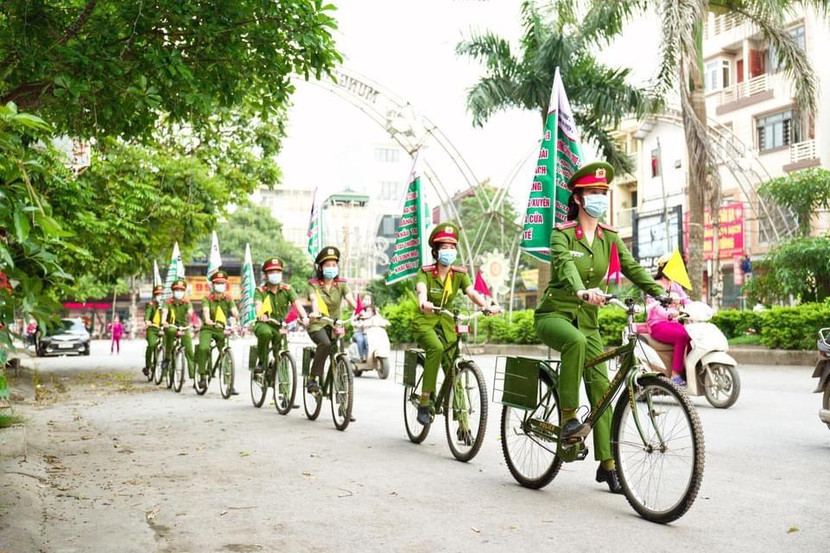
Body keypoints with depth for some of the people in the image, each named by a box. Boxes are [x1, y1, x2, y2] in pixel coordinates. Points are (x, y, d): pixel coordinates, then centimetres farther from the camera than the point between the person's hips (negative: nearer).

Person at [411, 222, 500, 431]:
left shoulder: (460, 274, 0)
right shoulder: (425, 272, -9)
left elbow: (472, 292, -17)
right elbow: (421, 291, -30)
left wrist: (487, 306, -38)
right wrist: (424, 304, -54)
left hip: (446, 323, 3)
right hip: (425, 322, -3)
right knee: (436, 348, -35)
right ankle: (424, 403, -28)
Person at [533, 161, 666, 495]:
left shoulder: (609, 237, 5)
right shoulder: (562, 233, -10)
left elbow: (632, 268, -5)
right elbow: (565, 266, -29)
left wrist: (663, 294, -21)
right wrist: (582, 292, -50)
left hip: (587, 319, 5)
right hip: (554, 314, -5)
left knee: (600, 387, -2)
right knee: (575, 340, -39)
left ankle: (607, 465, 6)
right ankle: (568, 419, -29)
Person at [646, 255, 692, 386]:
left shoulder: (676, 286, 20)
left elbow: (687, 301, 8)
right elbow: (655, 305, -18)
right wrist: (668, 314, -39)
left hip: (673, 323, 6)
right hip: (657, 324, -6)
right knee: (682, 336, -33)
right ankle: (675, 375, -32)